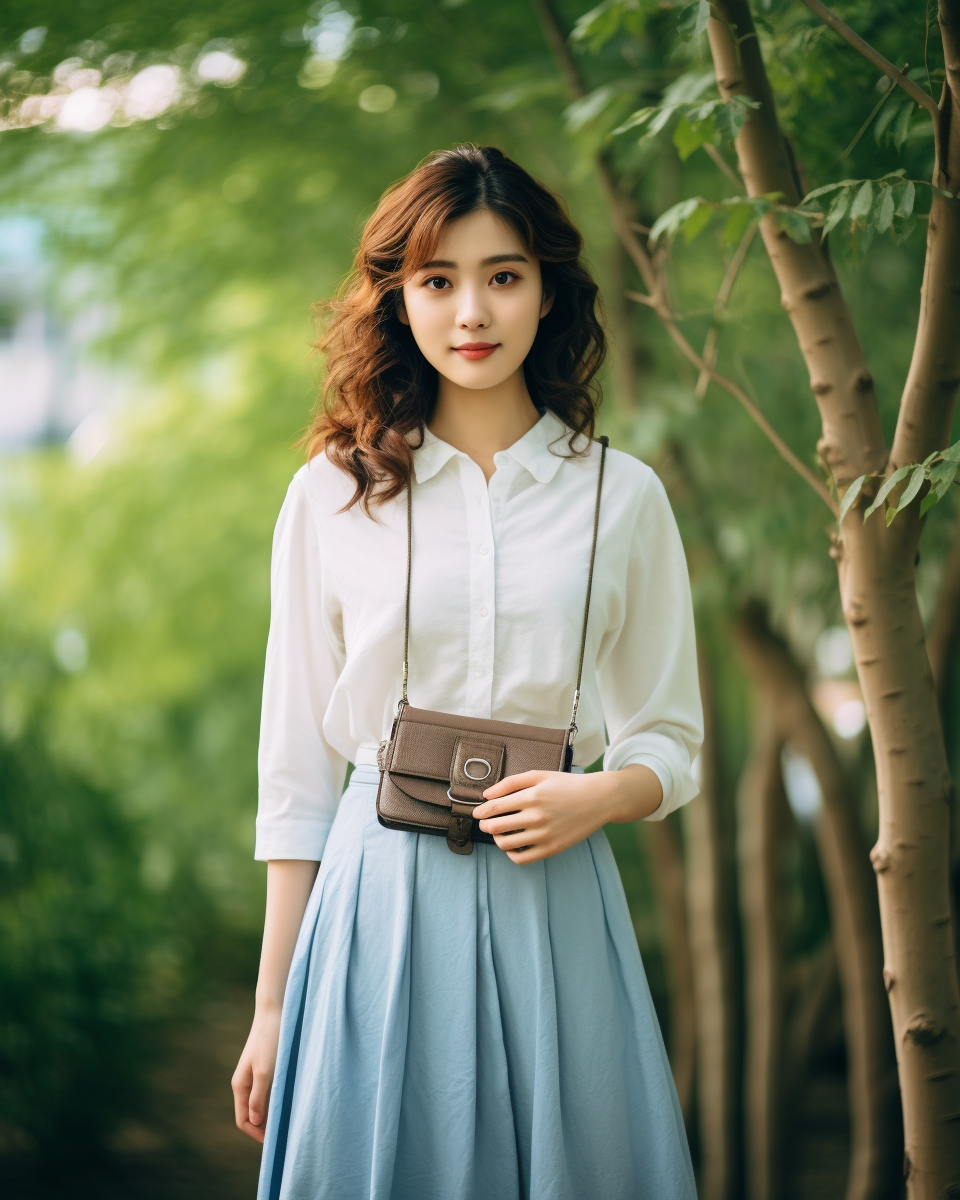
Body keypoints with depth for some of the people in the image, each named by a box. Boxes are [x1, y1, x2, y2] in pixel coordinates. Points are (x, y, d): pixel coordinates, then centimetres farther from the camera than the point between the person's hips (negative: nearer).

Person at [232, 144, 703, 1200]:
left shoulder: (620, 498, 5)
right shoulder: (332, 495, 4)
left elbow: (670, 741, 12)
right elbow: (297, 768, 5)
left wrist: (600, 794, -12)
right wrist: (272, 1004, 3)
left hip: (553, 909, 1)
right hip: (380, 903, -1)